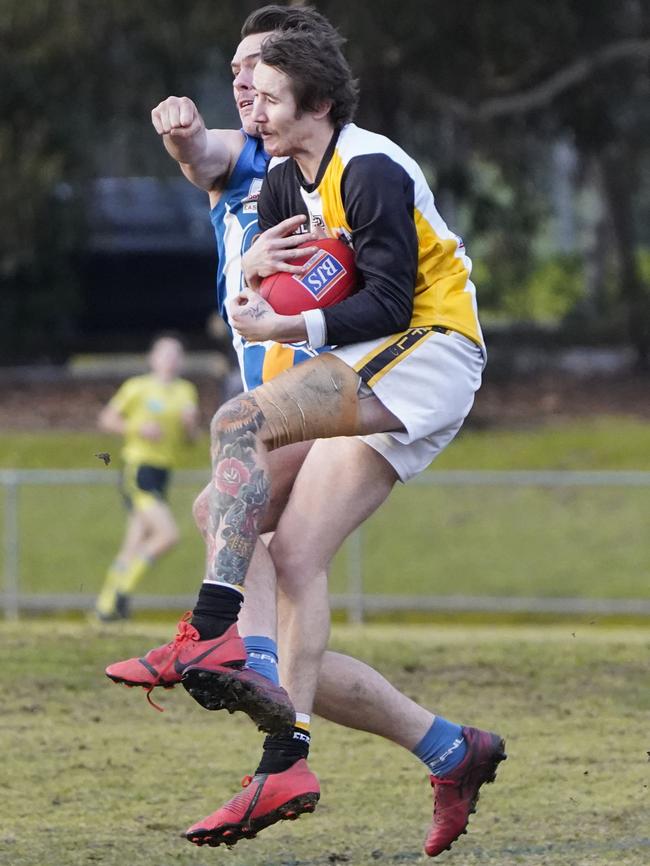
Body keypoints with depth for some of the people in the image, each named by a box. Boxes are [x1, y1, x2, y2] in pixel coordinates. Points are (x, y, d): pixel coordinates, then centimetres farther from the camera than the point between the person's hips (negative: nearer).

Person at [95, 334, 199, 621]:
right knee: (168, 534, -20)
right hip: (137, 470, -6)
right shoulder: (138, 387, -2)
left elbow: (190, 437, 18)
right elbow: (106, 419, 2)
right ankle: (123, 587, -8)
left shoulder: (186, 392, 14)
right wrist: (138, 428, -14)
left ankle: (106, 606, 13)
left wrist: (191, 422, -5)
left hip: (161, 475, 6)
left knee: (134, 547, 6)